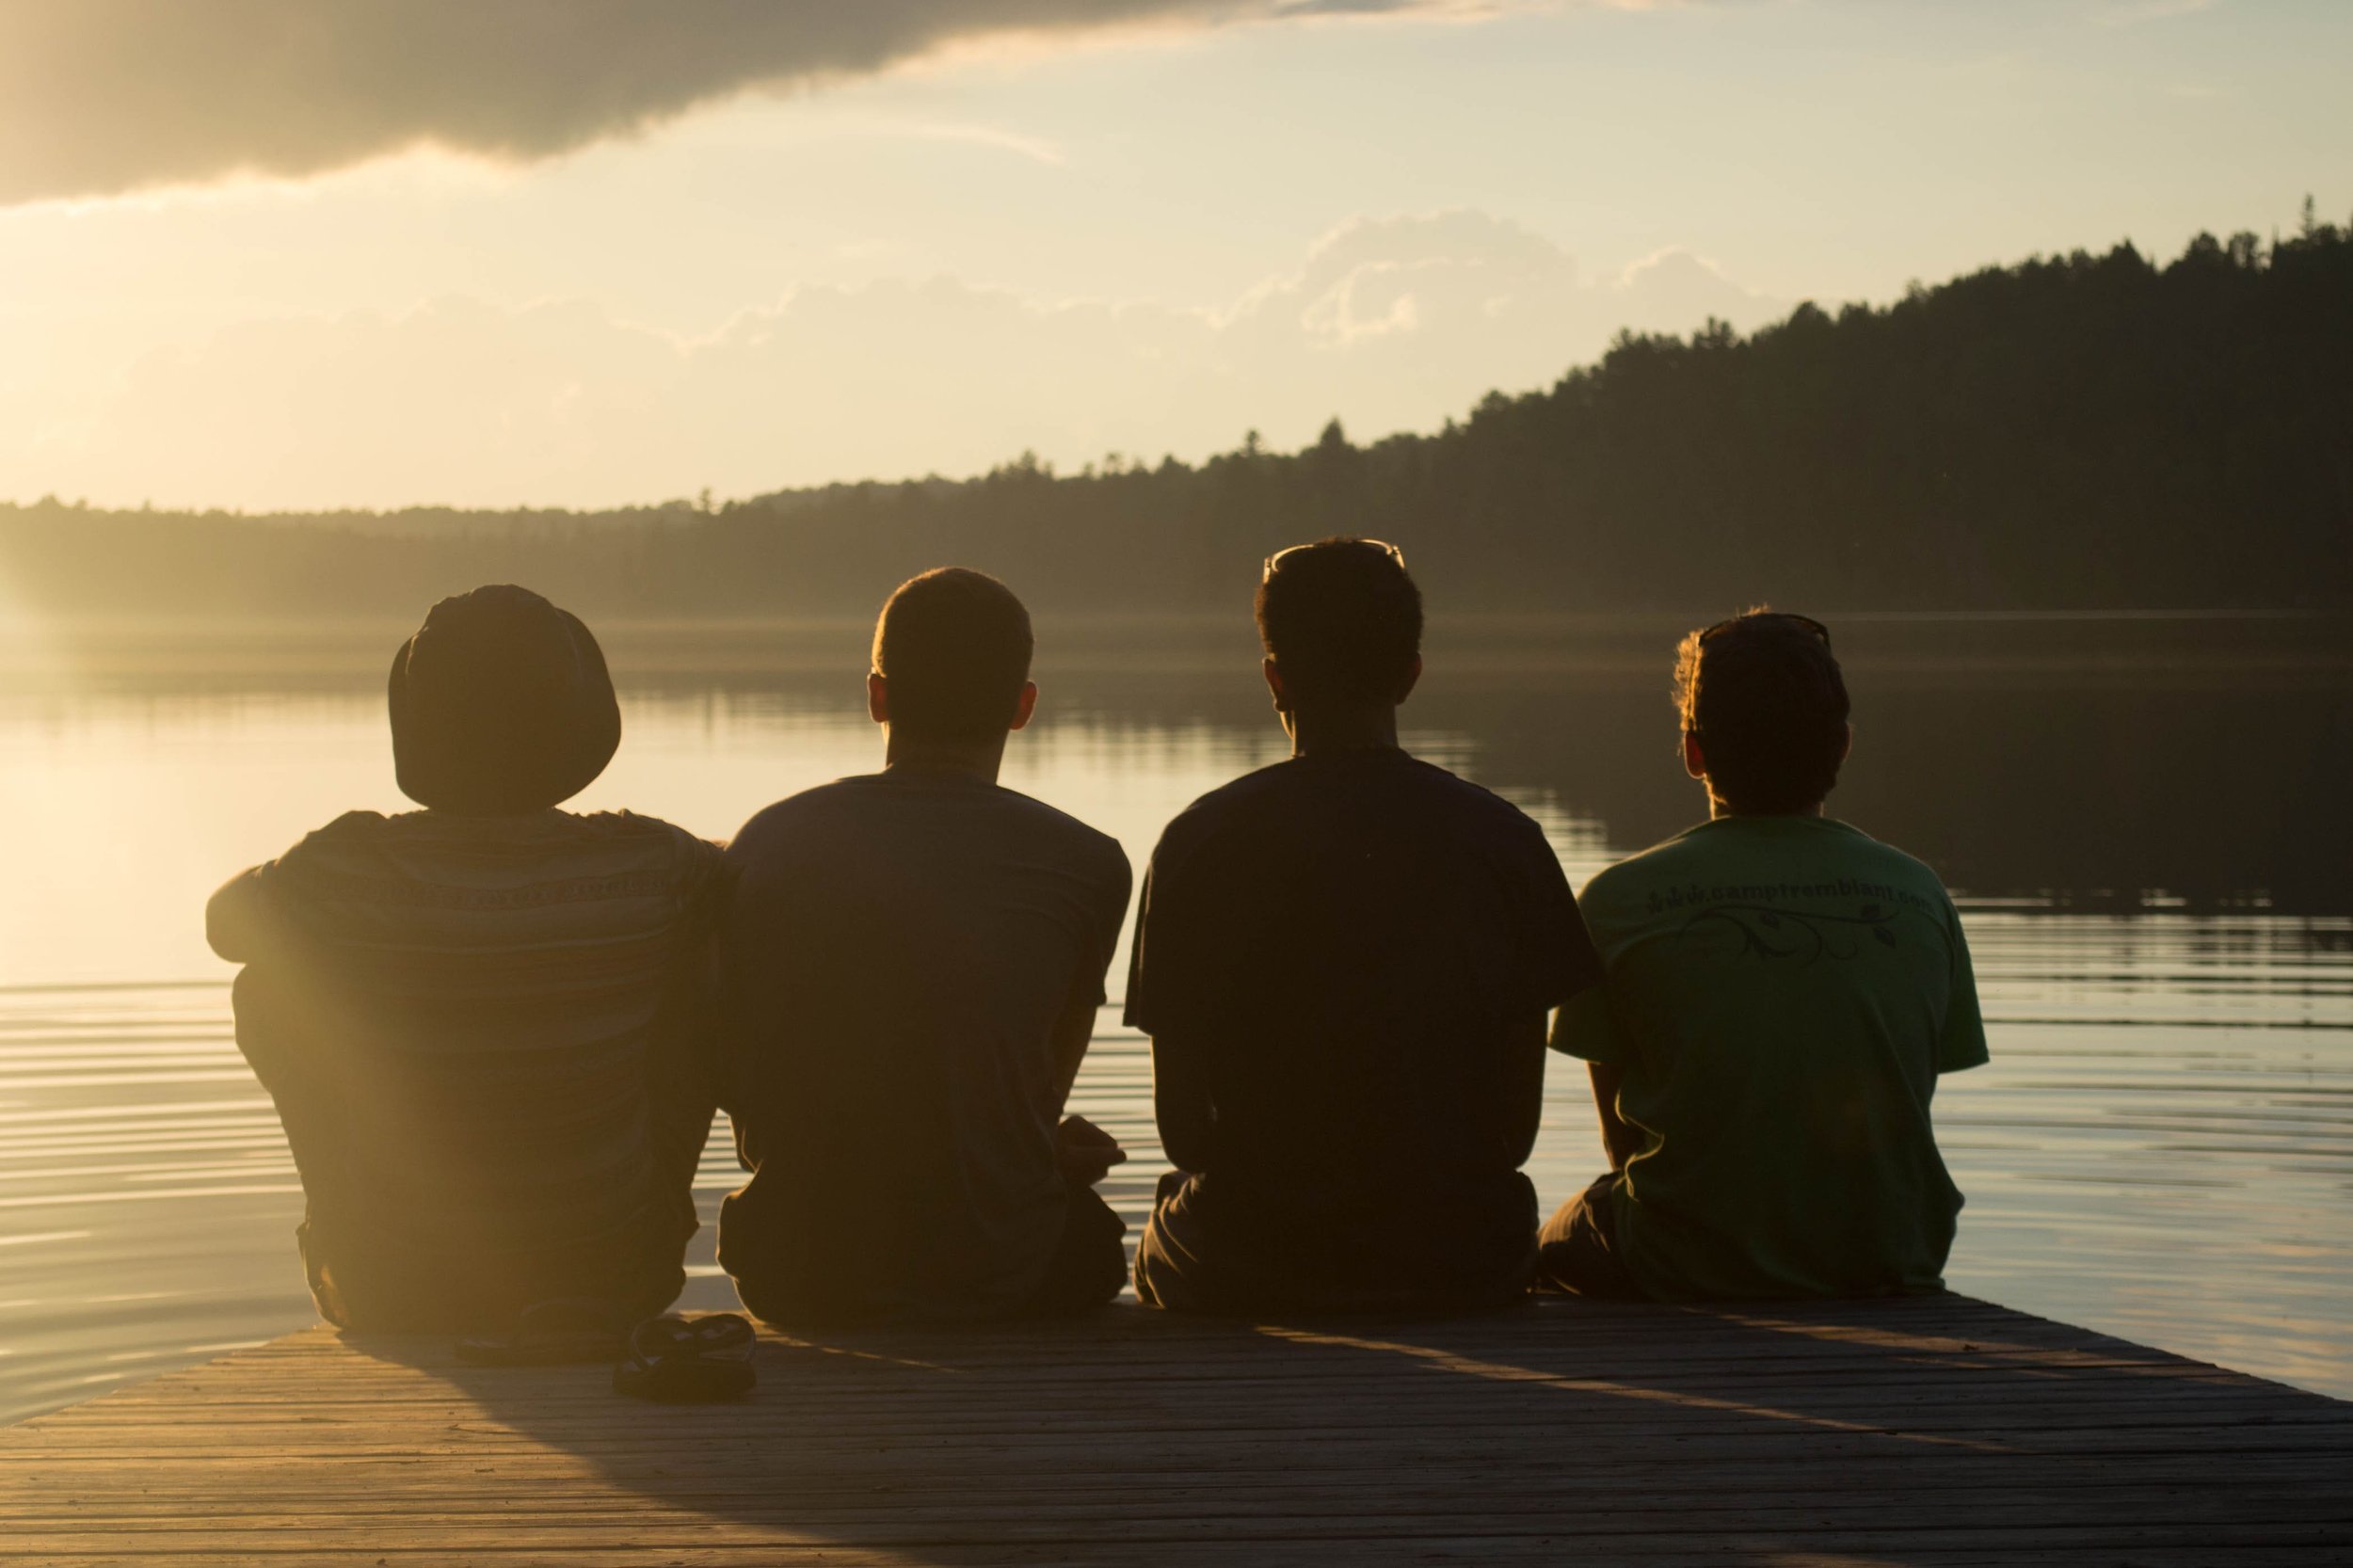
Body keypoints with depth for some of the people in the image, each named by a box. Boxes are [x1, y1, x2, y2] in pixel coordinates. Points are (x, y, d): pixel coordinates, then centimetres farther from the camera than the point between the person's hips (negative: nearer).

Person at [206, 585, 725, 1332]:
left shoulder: (347, 869, -17)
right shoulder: (645, 865, -15)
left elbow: (228, 921, 6)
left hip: (386, 1292, 0)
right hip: (611, 1281, 1)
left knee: (267, 989, 18)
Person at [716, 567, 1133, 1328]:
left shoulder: (770, 842, -1)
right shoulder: (1085, 866, -9)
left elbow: (731, 1081, 7)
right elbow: (1047, 1089, 5)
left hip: (790, 1284, 3)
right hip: (990, 1281, -2)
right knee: (1093, 1231, 34)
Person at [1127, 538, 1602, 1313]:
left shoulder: (1200, 842, -8)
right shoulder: (1504, 843, -4)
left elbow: (1179, 1119, -3)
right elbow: (1519, 1117, 0)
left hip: (1241, 1275, -1)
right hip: (1458, 1268, 1)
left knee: (1159, 1250, 31)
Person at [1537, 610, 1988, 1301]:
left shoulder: (1621, 901, -7)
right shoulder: (1920, 895, -1)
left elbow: (1620, 1136, 1)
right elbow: (1906, 1109, 6)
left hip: (1687, 1270, -3)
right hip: (1884, 1267, 3)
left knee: (1563, 1237, 31)